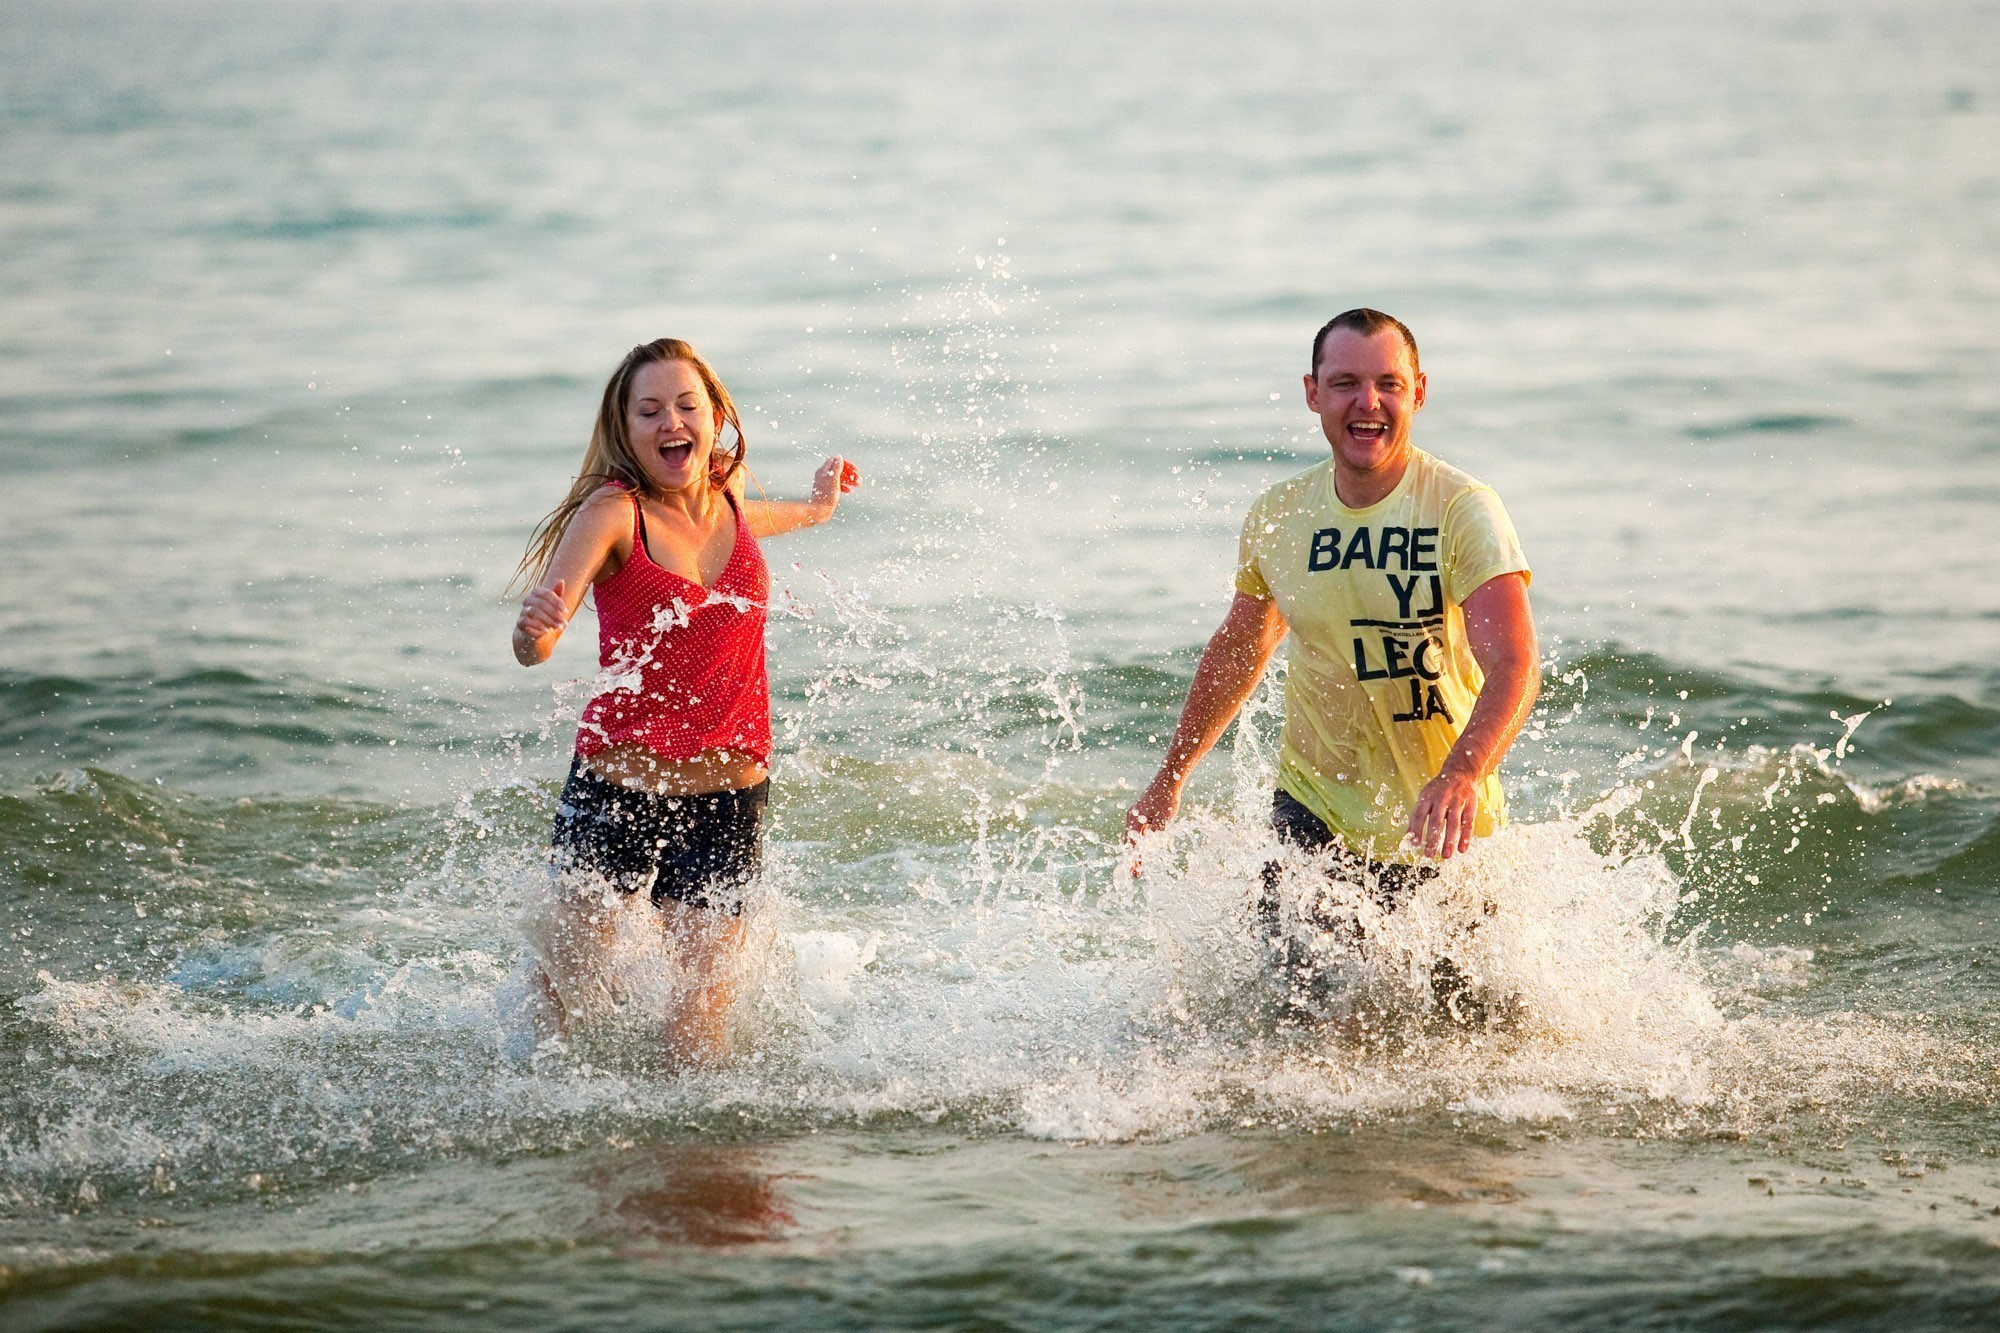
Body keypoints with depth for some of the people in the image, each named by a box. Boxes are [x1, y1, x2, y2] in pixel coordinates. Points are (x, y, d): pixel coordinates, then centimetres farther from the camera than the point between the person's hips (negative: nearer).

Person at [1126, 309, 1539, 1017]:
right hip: (1314, 809, 2)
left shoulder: (1463, 509, -16)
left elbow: (1514, 665, -28)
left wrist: (1461, 777, -46)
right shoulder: (1278, 518, -2)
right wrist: (1170, 777, 23)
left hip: (1440, 826, -2)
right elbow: (1240, 648, 17)